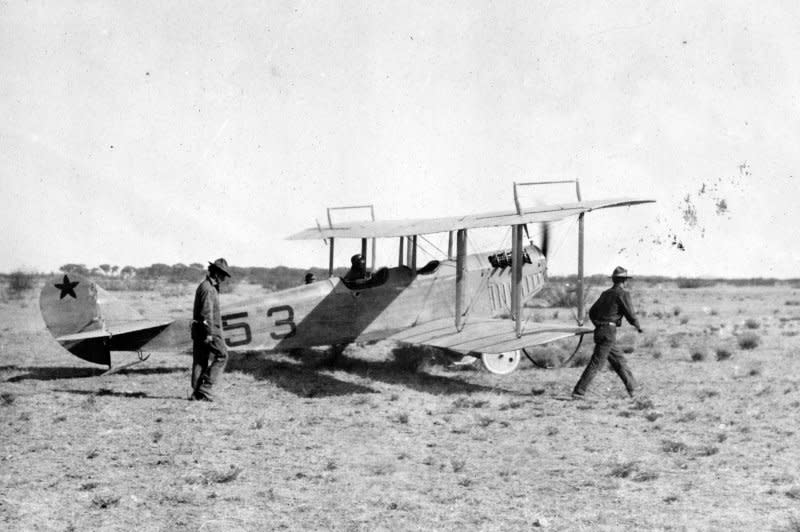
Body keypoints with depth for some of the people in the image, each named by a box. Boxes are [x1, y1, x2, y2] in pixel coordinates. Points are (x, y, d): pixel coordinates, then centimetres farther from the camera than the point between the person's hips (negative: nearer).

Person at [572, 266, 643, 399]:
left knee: (619, 360, 16)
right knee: (596, 363, -8)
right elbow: (630, 315, -8)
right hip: (608, 333, -8)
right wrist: (638, 326, 10)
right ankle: (578, 392, -10)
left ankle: (632, 388, 22)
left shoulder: (606, 294, 16)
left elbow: (592, 312, 19)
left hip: (599, 330, 8)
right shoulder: (623, 294, -6)